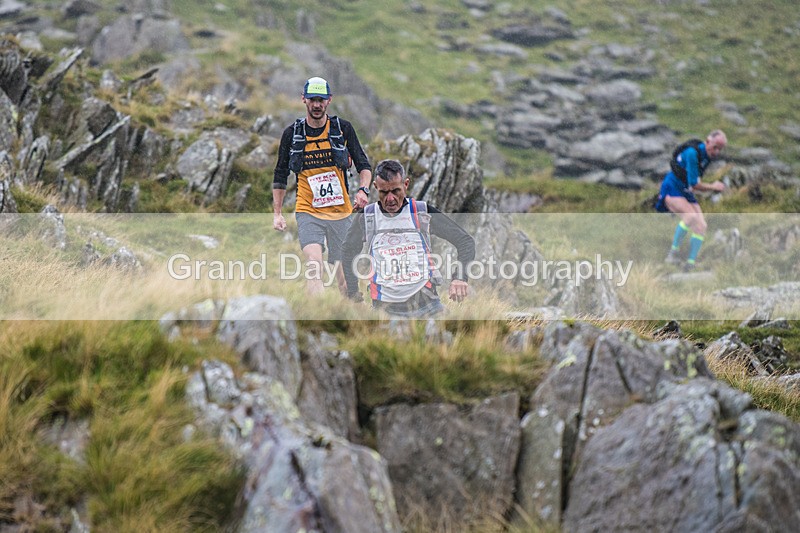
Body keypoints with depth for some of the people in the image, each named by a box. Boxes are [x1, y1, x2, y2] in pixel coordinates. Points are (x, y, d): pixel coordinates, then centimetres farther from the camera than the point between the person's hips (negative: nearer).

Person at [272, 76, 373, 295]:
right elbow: (280, 176, 12)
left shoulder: (343, 128, 2)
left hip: (341, 212, 1)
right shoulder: (292, 133, 2)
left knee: (343, 273, 3)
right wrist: (277, 213, 7)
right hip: (308, 212, -1)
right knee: (313, 263, -22)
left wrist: (362, 190, -13)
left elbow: (364, 165, 7)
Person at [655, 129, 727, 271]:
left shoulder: (709, 155, 3)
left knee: (701, 226, -8)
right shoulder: (692, 153, -25)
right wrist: (713, 187, -13)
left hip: (686, 193, 9)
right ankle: (673, 253, -21)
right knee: (691, 216, -32)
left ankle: (690, 264, -6)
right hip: (672, 190, -9)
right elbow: (694, 184, -24)